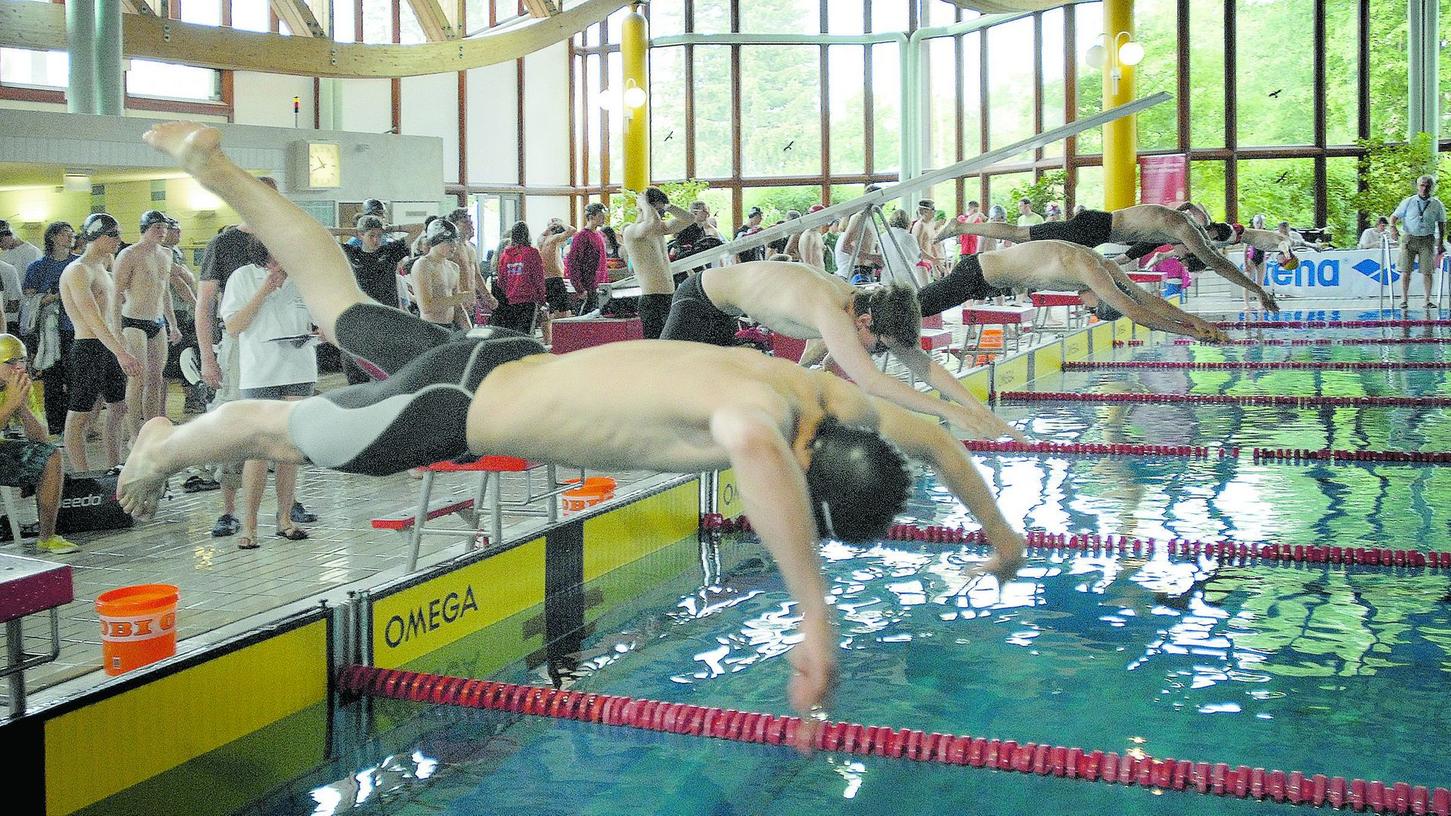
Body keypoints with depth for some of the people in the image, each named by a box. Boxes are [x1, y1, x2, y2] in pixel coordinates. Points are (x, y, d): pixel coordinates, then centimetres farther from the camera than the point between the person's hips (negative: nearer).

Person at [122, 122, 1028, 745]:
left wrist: (998, 525, 9)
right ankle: (162, 448, 46)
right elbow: (756, 454, -64)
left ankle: (213, 164, 42)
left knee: (344, 310, 28)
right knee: (277, 427, 18)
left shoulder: (826, 396, -11)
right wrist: (818, 621, -64)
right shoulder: (761, 402, -38)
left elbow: (930, 432, 7)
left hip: (509, 361, 8)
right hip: (456, 406, -8)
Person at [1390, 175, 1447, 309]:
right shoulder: (1408, 202, 3)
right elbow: (1394, 216, 5)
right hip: (1408, 239, 0)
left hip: (1427, 240, 1)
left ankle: (1428, 300, 3)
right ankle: (1404, 299, 0)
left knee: (1427, 272, -3)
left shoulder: (1437, 205, 7)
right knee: (1405, 271, -4)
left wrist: (1441, 243, 9)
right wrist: (1393, 227, -17)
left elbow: (1441, 225, 13)